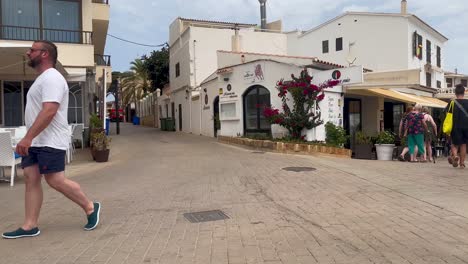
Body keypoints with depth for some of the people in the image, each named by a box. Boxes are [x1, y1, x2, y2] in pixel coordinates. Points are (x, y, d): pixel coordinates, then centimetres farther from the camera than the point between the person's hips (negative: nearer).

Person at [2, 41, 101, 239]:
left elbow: (49, 111, -27)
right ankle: (29, 226, 11)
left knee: (55, 180, -8)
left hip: (50, 142, -10)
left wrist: (27, 137, -29)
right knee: (31, 179, 6)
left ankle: (90, 208, 8)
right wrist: (29, 139, 25)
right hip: (35, 142, 10)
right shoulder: (43, 79, 20)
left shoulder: (51, 78, -15)